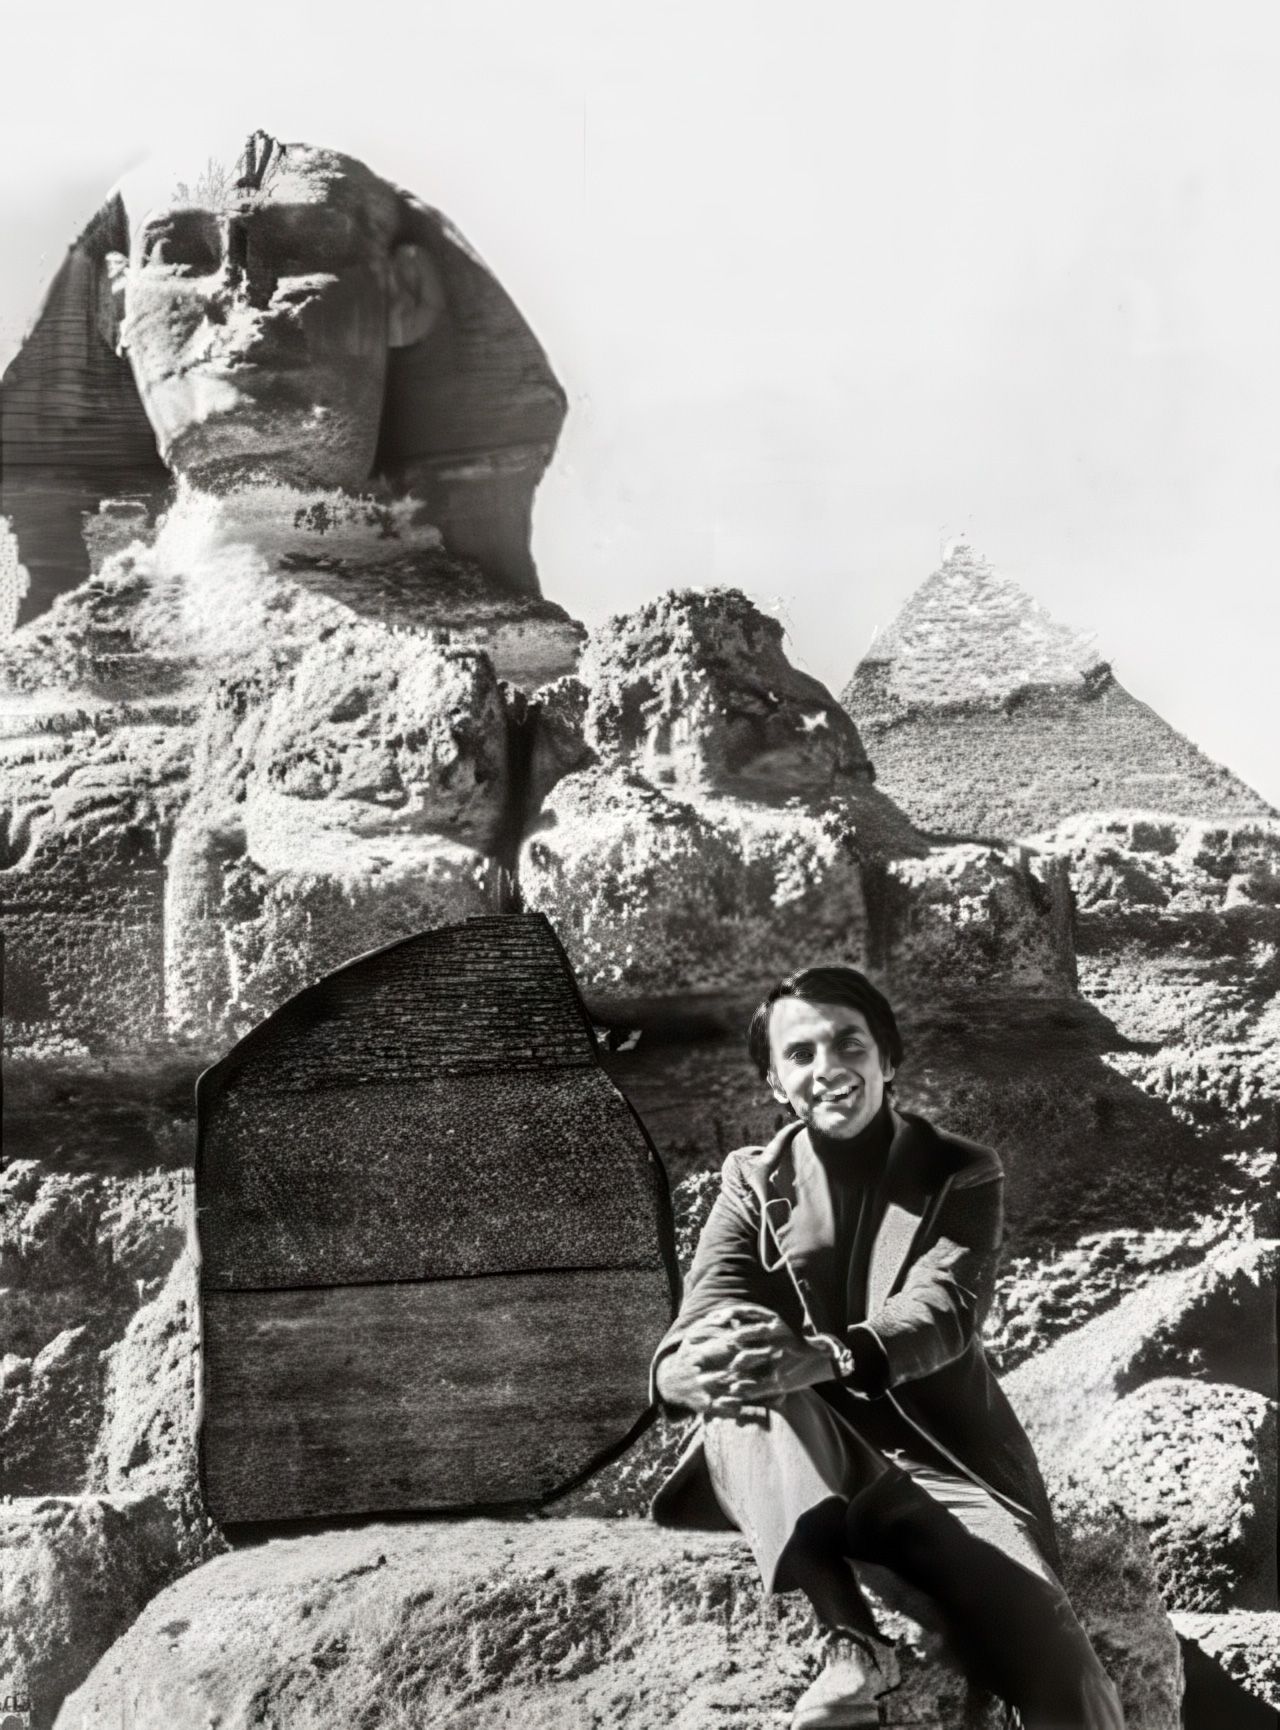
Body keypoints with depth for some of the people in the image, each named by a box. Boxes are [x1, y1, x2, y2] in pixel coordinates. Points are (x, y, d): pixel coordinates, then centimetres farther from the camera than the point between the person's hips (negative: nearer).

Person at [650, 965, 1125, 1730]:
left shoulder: (961, 1173, 2)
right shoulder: (755, 1181, 7)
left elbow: (944, 1311, -16)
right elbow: (705, 1318, -8)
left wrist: (826, 1357, -39)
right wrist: (691, 1368, -35)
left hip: (939, 1463, -1)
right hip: (802, 1462, 1)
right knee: (743, 1373, -35)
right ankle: (850, 1637, -41)